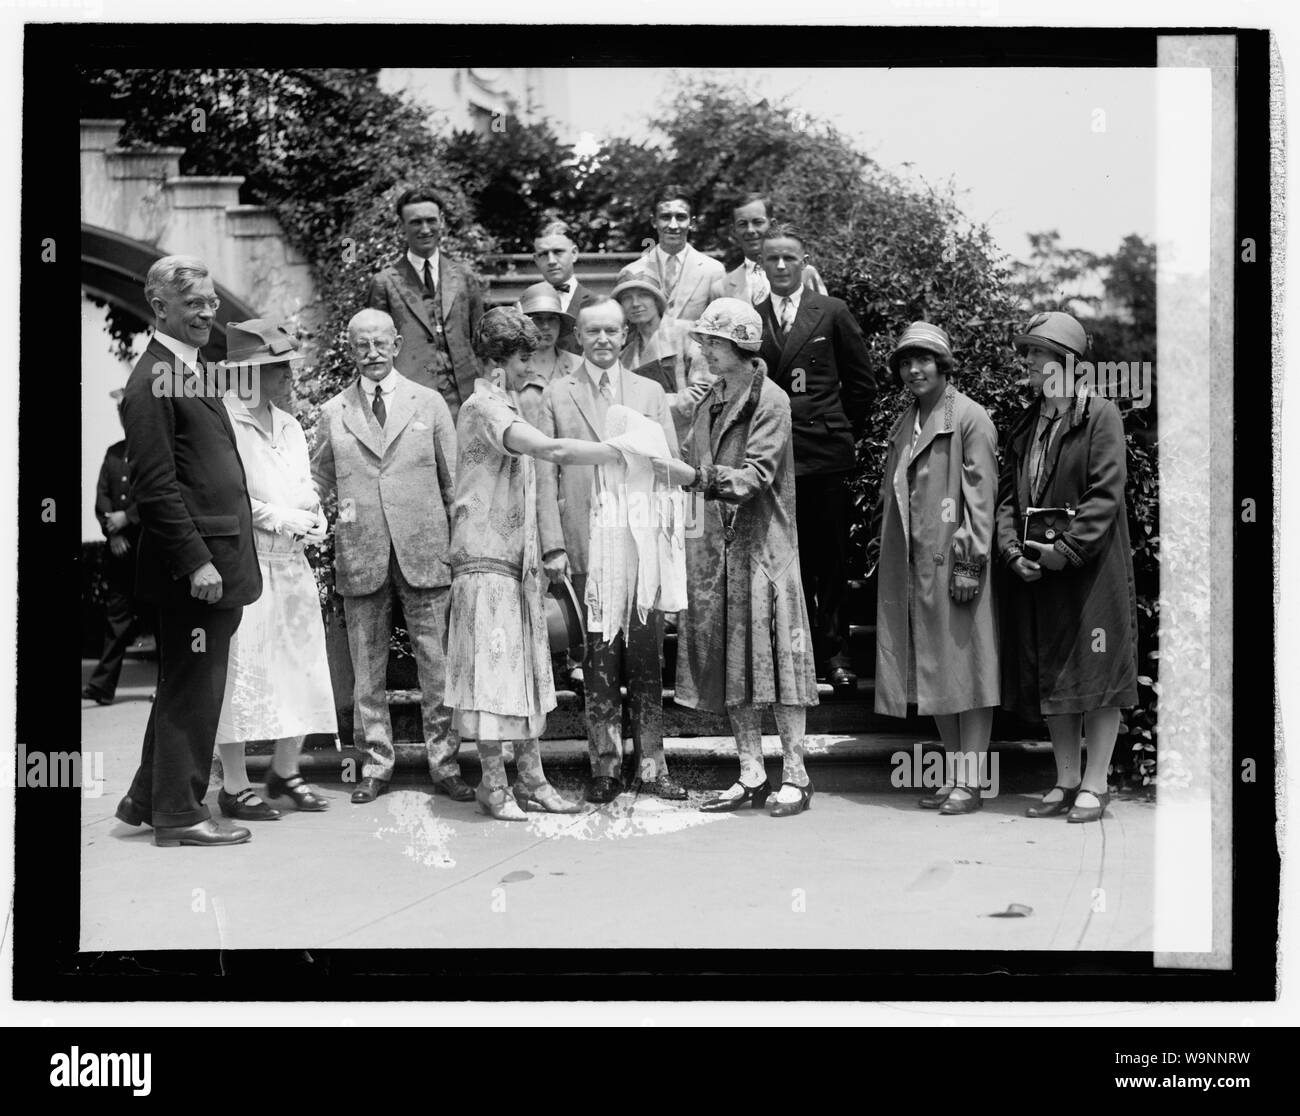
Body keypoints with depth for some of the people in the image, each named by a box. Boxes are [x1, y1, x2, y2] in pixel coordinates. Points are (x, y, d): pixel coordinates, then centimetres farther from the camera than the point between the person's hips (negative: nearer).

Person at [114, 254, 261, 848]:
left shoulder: (190, 371, 16)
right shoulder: (154, 380, -14)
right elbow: (155, 486, -19)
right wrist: (197, 561, -21)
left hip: (216, 561, 10)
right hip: (193, 562, -10)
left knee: (185, 686, 17)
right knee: (192, 690, -1)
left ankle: (147, 799, 29)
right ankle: (179, 814, 10)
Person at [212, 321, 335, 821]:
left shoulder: (289, 426, 16)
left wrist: (314, 517, 2)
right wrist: (279, 518, -15)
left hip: (291, 561, 8)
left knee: (301, 666, 9)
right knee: (242, 671, -4)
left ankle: (285, 771, 24)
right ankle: (234, 786, 6)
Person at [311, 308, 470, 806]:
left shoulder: (429, 404, 7)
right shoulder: (333, 413, 9)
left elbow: (453, 480, 8)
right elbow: (318, 480, 16)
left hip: (424, 552, -1)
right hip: (360, 557, 1)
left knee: (436, 663, 0)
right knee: (367, 670, 7)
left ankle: (444, 765, 9)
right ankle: (375, 767, 17)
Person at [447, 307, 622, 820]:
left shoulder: (509, 407, 16)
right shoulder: (483, 407, -14)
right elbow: (552, 449, -29)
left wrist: (538, 558, 17)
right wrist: (625, 452, -27)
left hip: (519, 560, 9)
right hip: (485, 558, -9)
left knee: (527, 667, 10)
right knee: (491, 668, -4)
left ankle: (531, 778, 15)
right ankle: (494, 786, 3)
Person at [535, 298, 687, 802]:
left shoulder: (650, 393, 13)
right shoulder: (555, 395, 7)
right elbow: (546, 474, 4)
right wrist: (553, 544, -5)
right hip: (587, 546, -1)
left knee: (647, 660, 2)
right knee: (599, 661, 2)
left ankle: (652, 765, 9)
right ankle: (605, 766, 9)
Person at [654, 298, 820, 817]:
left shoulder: (770, 401, -7)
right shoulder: (707, 399, 13)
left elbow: (755, 474, -17)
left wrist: (697, 476, -26)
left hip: (762, 543, -7)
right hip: (713, 544, 7)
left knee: (773, 655, -5)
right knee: (728, 662, 6)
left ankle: (795, 776, 1)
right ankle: (751, 776, 13)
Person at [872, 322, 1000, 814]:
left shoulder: (969, 417, -5)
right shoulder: (904, 424, 17)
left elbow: (982, 492, -10)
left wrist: (970, 561, -16)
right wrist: (889, 552, 16)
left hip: (954, 561, -7)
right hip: (913, 565, 7)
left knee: (965, 667, -4)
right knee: (932, 673, 9)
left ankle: (970, 782, -1)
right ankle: (954, 776, 17)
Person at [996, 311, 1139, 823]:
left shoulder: (1100, 415, -5)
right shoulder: (1026, 425, 14)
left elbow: (1106, 493, -12)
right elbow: (1008, 494, 12)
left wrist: (1066, 550, -17)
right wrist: (1013, 550, -3)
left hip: (1092, 566, -7)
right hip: (1035, 570, 7)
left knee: (1096, 673, -1)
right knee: (1049, 678, 9)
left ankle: (1095, 785, 6)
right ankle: (1066, 780, 19)